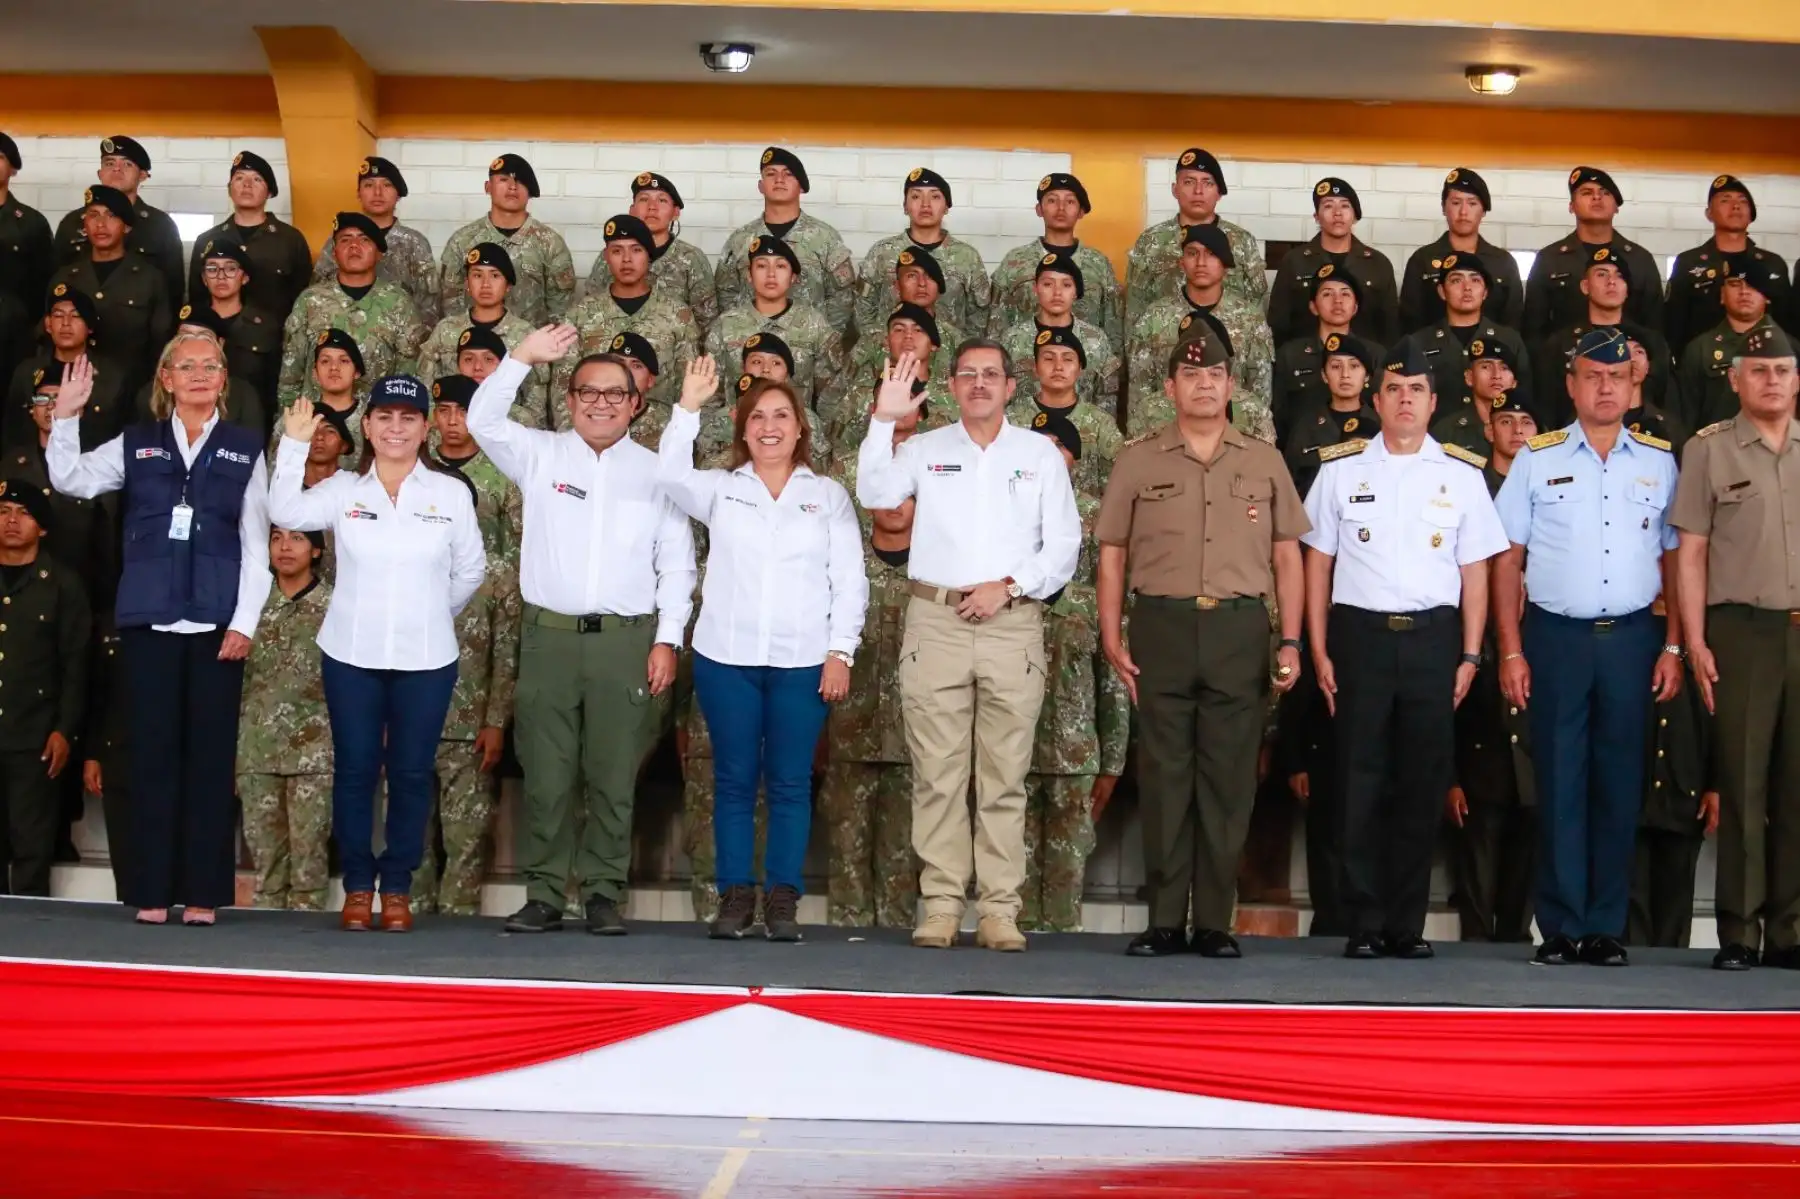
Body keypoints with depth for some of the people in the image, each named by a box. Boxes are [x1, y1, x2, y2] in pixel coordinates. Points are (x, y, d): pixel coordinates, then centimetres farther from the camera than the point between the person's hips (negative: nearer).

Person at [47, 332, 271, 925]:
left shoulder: (245, 450, 8)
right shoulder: (136, 443, 10)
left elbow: (256, 547, 4)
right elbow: (71, 480, -1)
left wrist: (244, 623, -4)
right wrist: (66, 417, -11)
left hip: (218, 624, 0)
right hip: (149, 621, 1)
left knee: (210, 754, 0)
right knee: (153, 753, 2)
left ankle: (203, 892, 5)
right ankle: (152, 891, 6)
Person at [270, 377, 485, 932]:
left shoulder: (452, 492, 0)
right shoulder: (343, 489, 0)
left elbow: (470, 570, 8)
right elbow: (286, 512, -16)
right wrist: (294, 444, -22)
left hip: (426, 659, 0)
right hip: (351, 656, 0)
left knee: (411, 773, 5)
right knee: (354, 769, 5)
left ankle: (397, 887, 16)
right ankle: (358, 886, 15)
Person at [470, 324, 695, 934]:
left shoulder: (656, 472, 10)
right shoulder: (541, 455, 10)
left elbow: (677, 565, 8)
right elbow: (483, 420, -4)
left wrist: (667, 640, 0)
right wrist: (523, 357, -13)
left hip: (626, 640, 0)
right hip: (550, 633, 0)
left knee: (613, 779, 1)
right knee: (545, 776, 1)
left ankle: (603, 894, 9)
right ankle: (543, 894, 8)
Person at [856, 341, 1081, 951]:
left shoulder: (1041, 455, 11)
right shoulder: (925, 449, 12)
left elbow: (1064, 546, 7)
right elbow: (874, 493, -6)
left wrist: (1007, 587, -5)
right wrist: (883, 419, -13)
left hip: (1013, 622, 0)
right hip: (936, 620, 0)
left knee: (1005, 776, 0)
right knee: (937, 772, -1)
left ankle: (1000, 911, 2)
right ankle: (940, 906, 3)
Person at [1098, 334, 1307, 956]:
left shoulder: (1264, 461, 12)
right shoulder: (1138, 461, 9)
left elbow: (1286, 556, 11)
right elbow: (1112, 554, 9)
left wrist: (1290, 641, 3)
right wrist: (1112, 640, 0)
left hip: (1240, 630, 1)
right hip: (1161, 627, 0)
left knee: (1229, 779, 1)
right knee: (1163, 776, 1)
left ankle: (1215, 922, 7)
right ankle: (1165, 921, 6)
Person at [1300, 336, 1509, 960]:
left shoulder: (1461, 476, 8)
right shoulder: (1340, 469, 7)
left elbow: (1475, 572, 8)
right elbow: (1318, 564, 7)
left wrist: (1470, 655, 1)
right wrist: (1319, 651, 1)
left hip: (1433, 635, 1)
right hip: (1360, 633, -1)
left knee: (1423, 784, 2)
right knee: (1361, 783, 0)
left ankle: (1408, 924, 11)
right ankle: (1364, 925, 5)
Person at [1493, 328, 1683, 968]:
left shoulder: (1659, 461, 9)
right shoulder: (1536, 459, 4)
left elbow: (1675, 559, 10)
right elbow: (1508, 560, 3)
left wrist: (1673, 647, 3)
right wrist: (1510, 651, -3)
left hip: (1632, 637, 1)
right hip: (1555, 635, -1)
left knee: (1620, 784, 4)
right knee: (1559, 782, 1)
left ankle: (1607, 927, 13)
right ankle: (1561, 927, 8)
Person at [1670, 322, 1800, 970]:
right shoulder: (1708, 449, 3)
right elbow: (1691, 552, 1)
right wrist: (1695, 641, -5)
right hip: (1741, 630, -3)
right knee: (1742, 783, 0)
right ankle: (1738, 932, 6)